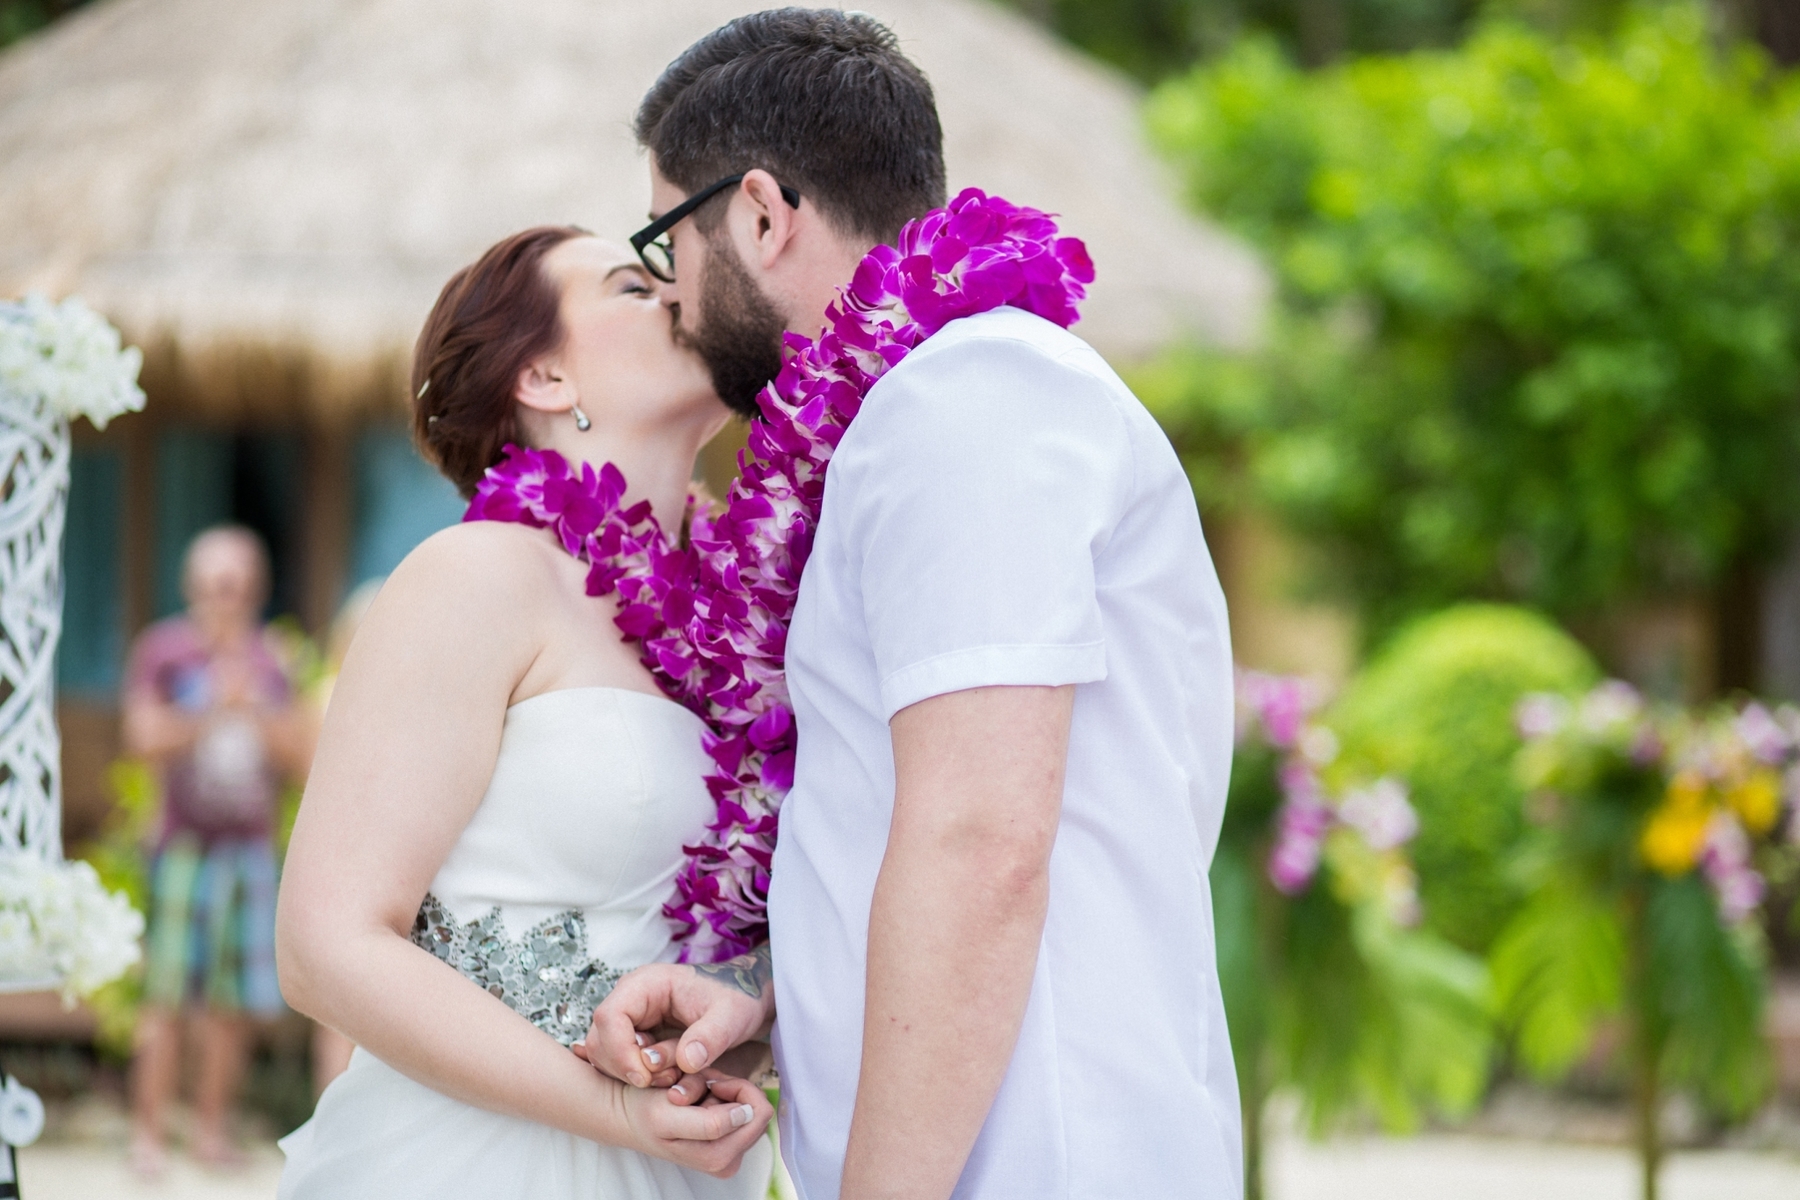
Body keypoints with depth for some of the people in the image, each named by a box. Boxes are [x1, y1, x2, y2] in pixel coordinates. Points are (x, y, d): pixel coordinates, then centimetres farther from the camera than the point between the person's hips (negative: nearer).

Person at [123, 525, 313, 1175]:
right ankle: (148, 1132, -4)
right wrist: (212, 714, -13)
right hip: (185, 845, -3)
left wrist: (254, 711, -7)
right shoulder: (162, 649, 3)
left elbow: (301, 754, 8)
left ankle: (212, 1127, 10)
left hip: (251, 846, 4)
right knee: (168, 995, -8)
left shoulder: (269, 659, 13)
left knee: (235, 1000, 2)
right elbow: (144, 738, -5)